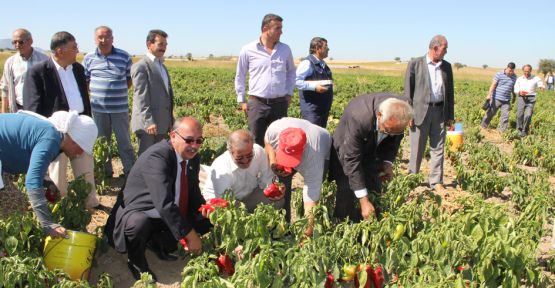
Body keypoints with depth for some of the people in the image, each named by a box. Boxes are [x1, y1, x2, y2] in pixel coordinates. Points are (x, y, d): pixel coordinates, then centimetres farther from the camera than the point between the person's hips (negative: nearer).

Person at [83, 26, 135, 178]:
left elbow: (130, 80, 8)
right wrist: (99, 92, 0)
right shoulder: (89, 58, 3)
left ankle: (131, 172, 12)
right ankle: (105, 172, 25)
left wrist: (118, 91, -3)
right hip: (98, 108, 2)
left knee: (124, 141, 3)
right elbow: (84, 82, 11)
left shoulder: (124, 57, 0)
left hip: (120, 108, -1)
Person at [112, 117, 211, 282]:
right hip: (138, 216, -7)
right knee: (139, 225, -39)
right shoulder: (156, 156, -28)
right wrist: (190, 236, -33)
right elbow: (164, 204, -36)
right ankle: (135, 260, -4)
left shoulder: (193, 158, -3)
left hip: (172, 215, 8)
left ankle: (158, 242, 13)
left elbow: (193, 194, 9)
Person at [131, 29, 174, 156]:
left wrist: (170, 120, 18)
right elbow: (141, 96, -17)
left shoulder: (162, 65, 18)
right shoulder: (140, 67, -10)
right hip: (148, 123, -8)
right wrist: (149, 121, -24)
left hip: (162, 122, 8)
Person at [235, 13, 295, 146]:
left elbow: (291, 72, 20)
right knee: (256, 142, 2)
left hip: (280, 104, 2)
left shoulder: (285, 49, 6)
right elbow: (240, 76, 8)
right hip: (257, 103, -2)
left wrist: (289, 94, 11)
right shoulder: (248, 50, -2)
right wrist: (241, 100, 5)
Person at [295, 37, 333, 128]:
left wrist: (330, 88, 17)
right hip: (311, 107, -9)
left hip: (324, 106, 9)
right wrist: (314, 87, -24)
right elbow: (297, 80, -20)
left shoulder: (323, 64, 16)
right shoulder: (307, 62, -11)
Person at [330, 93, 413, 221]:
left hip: (373, 153, 5)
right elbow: (352, 160, -35)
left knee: (373, 198, 5)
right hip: (348, 152, -5)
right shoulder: (358, 118, -41)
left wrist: (388, 162, -17)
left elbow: (395, 139, -1)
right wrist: (363, 200, -33)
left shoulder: (399, 113, -25)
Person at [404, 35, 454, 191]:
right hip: (420, 111, -4)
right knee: (417, 149, 4)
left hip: (440, 112, 4)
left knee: (438, 149, 7)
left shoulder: (447, 66, 10)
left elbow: (450, 92, 14)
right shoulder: (415, 64, -2)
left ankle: (436, 181, 14)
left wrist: (450, 115, 10)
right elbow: (408, 91, -2)